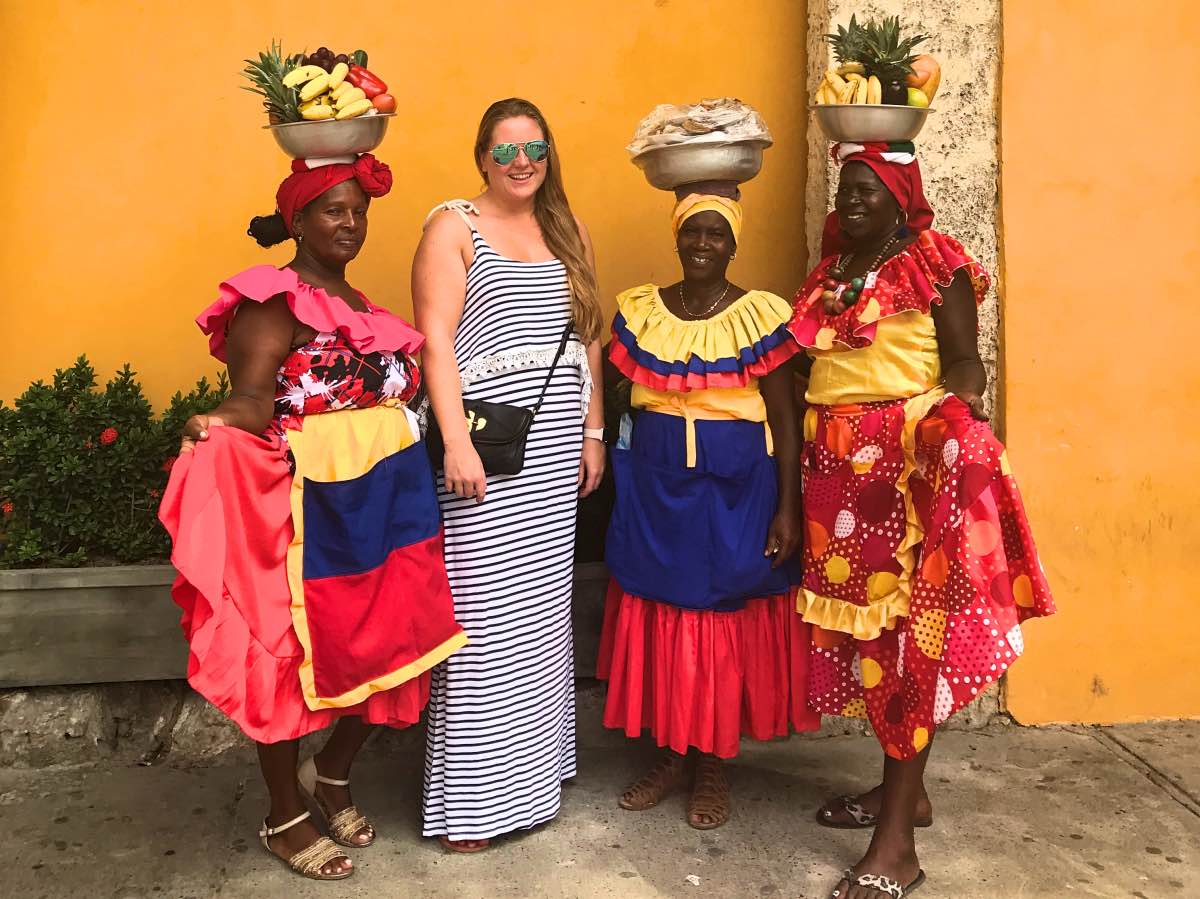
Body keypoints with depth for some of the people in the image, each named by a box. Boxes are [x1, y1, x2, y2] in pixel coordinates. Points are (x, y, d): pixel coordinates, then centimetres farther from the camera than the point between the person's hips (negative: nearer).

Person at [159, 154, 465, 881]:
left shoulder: (357, 302, 17)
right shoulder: (274, 303, -10)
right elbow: (252, 398, -23)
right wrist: (219, 423, -40)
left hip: (387, 499, 8)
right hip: (312, 505, -8)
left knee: (388, 647, 11)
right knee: (298, 655, 4)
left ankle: (333, 774, 36)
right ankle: (286, 818, 24)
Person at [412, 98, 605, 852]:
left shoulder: (568, 230, 16)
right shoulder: (454, 227, 0)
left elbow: (588, 338, 16)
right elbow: (436, 341, -8)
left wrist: (593, 432, 10)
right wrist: (456, 443, -17)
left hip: (557, 443, 5)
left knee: (544, 609, 10)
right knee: (485, 616, -4)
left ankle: (534, 768, 25)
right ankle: (476, 795, 8)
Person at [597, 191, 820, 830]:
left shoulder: (762, 315, -4)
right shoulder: (638, 310, 5)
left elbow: (784, 417, -4)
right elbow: (618, 397, 9)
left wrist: (788, 507, -8)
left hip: (737, 487, -3)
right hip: (655, 483, 3)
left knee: (725, 616, 4)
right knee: (658, 614, 8)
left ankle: (712, 766, 20)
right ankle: (672, 754, 25)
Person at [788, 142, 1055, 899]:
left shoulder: (937, 265, -2)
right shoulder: (830, 273, 16)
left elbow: (965, 362, -9)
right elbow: (815, 371, 15)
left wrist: (953, 415, -31)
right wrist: (795, 483, 11)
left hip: (910, 464, -7)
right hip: (838, 468, 7)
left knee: (907, 631, -7)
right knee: (861, 625, 11)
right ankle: (904, 788, 28)